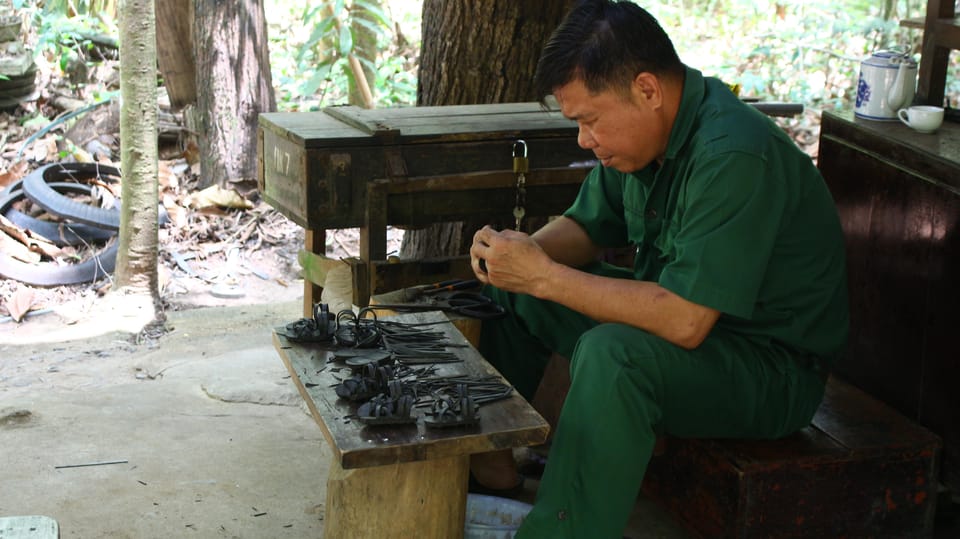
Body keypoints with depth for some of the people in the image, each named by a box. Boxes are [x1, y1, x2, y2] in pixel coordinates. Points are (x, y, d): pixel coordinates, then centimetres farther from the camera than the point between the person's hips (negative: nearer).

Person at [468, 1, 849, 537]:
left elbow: (684, 322, -34)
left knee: (612, 353, -37)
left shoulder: (732, 156, -30)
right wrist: (524, 252, -11)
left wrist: (546, 276, -29)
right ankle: (490, 454, 16)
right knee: (509, 287, 9)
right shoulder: (648, 129, -2)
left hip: (772, 366, -9)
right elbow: (586, 225, 12)